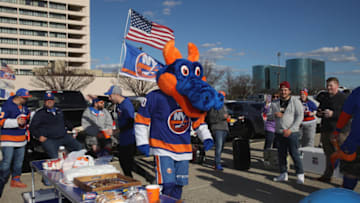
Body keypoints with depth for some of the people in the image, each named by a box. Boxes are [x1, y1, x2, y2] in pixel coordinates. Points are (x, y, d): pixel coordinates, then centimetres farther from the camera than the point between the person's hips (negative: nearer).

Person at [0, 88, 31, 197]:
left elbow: (27, 116, 32)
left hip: (21, 139, 8)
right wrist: (16, 122, -28)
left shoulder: (23, 106, 12)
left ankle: (15, 180, 27)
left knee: (19, 161, 14)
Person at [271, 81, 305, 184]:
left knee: (294, 154, -5)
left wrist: (290, 129, -15)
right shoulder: (275, 103, 11)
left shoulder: (295, 101, -2)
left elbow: (300, 117, -7)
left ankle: (300, 174, 8)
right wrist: (276, 114, -13)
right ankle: (283, 174, 21)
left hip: (291, 133, -5)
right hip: (279, 133, 5)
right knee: (281, 154, 9)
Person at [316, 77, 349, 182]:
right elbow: (319, 109, 25)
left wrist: (333, 114, -23)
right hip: (326, 130, 7)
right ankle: (327, 175, 27)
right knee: (329, 155, 17)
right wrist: (319, 113, 2)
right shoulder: (324, 97, 14)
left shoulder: (343, 98, -8)